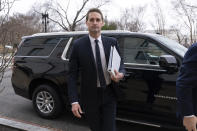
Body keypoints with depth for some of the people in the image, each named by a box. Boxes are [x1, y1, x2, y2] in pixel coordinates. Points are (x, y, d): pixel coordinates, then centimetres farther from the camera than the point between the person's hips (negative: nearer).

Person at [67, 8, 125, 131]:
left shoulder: (112, 42, 1)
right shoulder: (78, 45, -6)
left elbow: (121, 64, 8)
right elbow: (72, 75, -6)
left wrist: (120, 74, -17)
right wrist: (74, 101, -12)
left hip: (109, 95, 1)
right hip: (90, 96, -1)